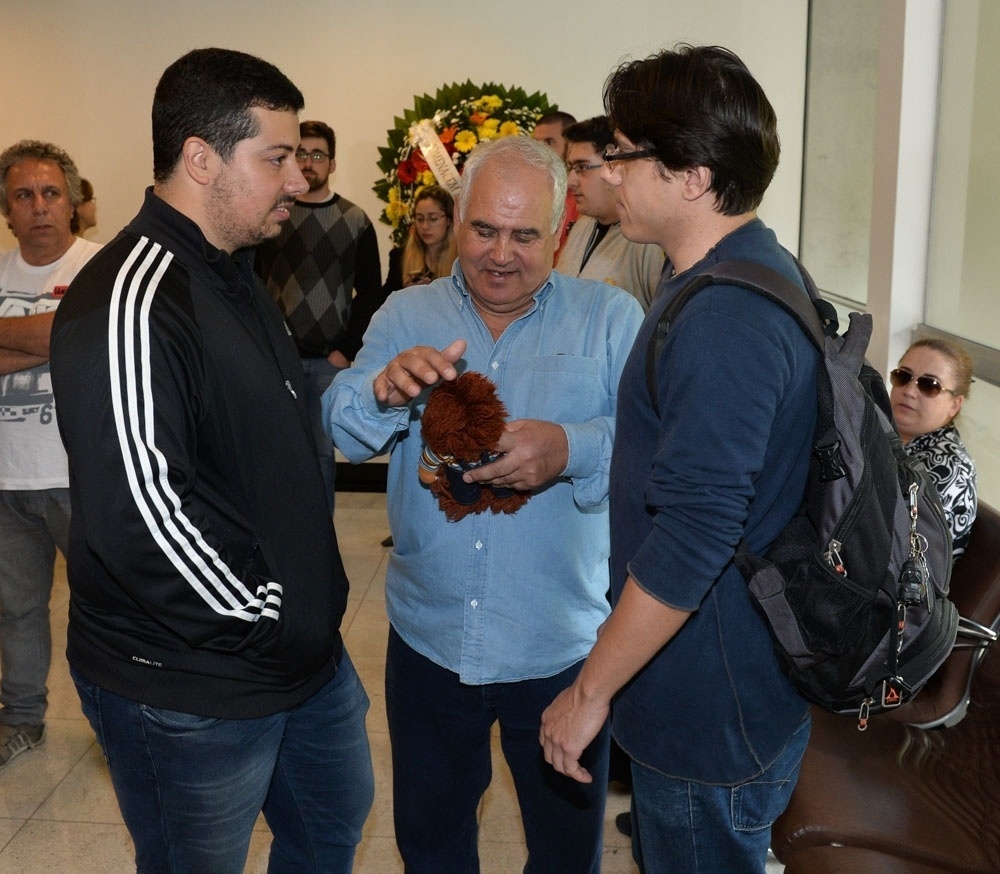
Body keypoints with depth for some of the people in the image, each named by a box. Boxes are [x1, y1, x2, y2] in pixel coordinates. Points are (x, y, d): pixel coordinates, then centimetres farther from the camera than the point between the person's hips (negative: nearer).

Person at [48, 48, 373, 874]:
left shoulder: (235, 275, 10)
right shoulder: (130, 301, -24)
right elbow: (139, 511, -30)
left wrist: (313, 610, 13)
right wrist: (270, 625, -18)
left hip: (303, 646, 9)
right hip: (189, 693, -9)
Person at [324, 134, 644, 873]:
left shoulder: (611, 317, -3)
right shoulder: (405, 314, 3)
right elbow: (338, 426, -9)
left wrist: (571, 451, -35)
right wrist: (384, 390, -31)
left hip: (565, 647, -1)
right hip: (428, 639, 2)